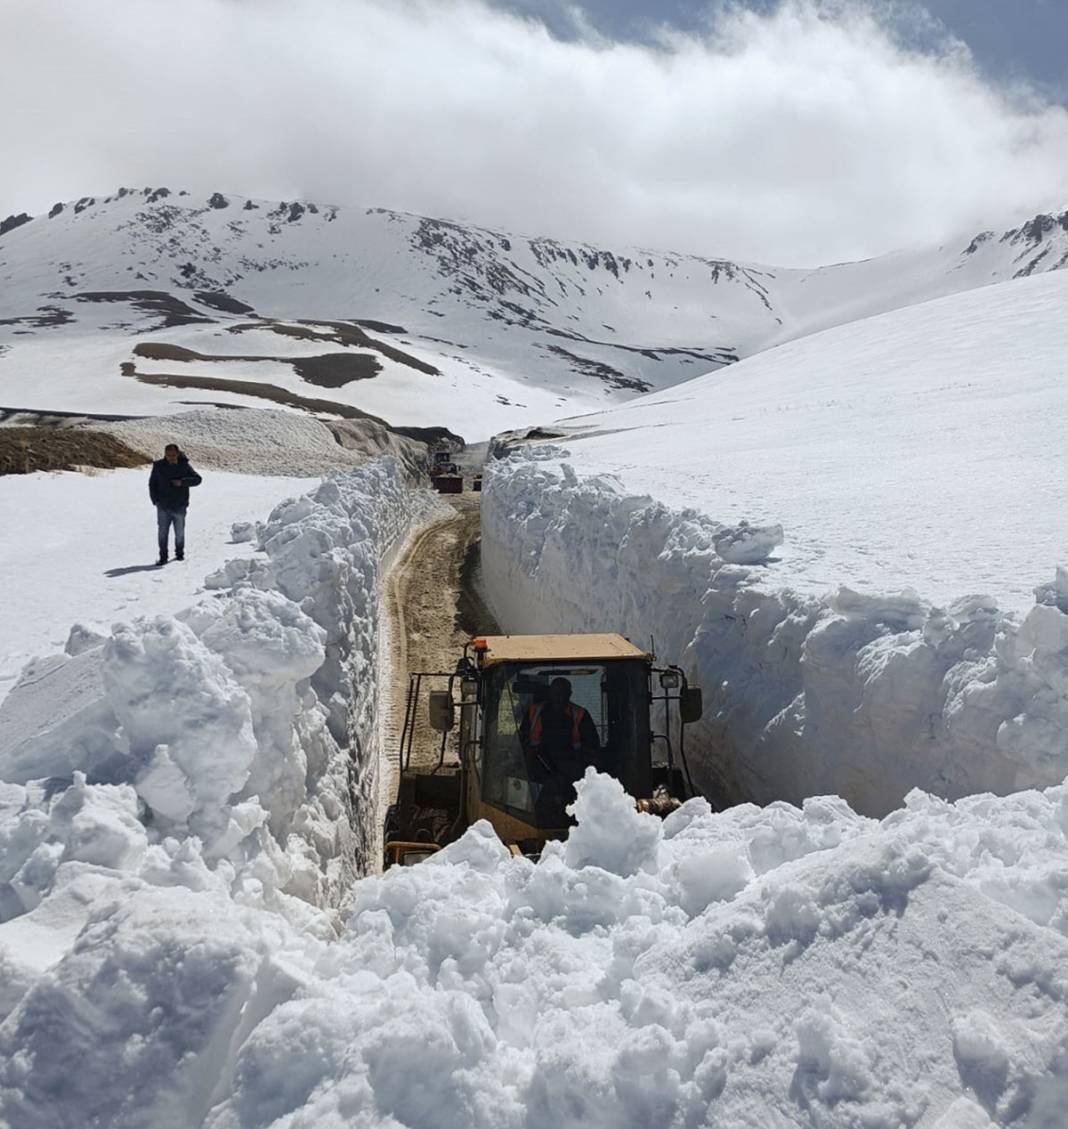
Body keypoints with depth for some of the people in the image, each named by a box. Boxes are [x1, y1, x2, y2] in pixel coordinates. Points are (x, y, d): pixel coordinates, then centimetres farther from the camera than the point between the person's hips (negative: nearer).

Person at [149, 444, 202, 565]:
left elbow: (198, 479, -7)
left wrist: (182, 482, -21)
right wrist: (155, 500, 3)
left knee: (180, 532, 9)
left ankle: (179, 553, 26)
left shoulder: (184, 466, -3)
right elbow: (152, 483, 11)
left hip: (179, 506, 0)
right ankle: (163, 556, 5)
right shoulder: (158, 466, 1)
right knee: (163, 531, -2)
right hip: (163, 507, 1)